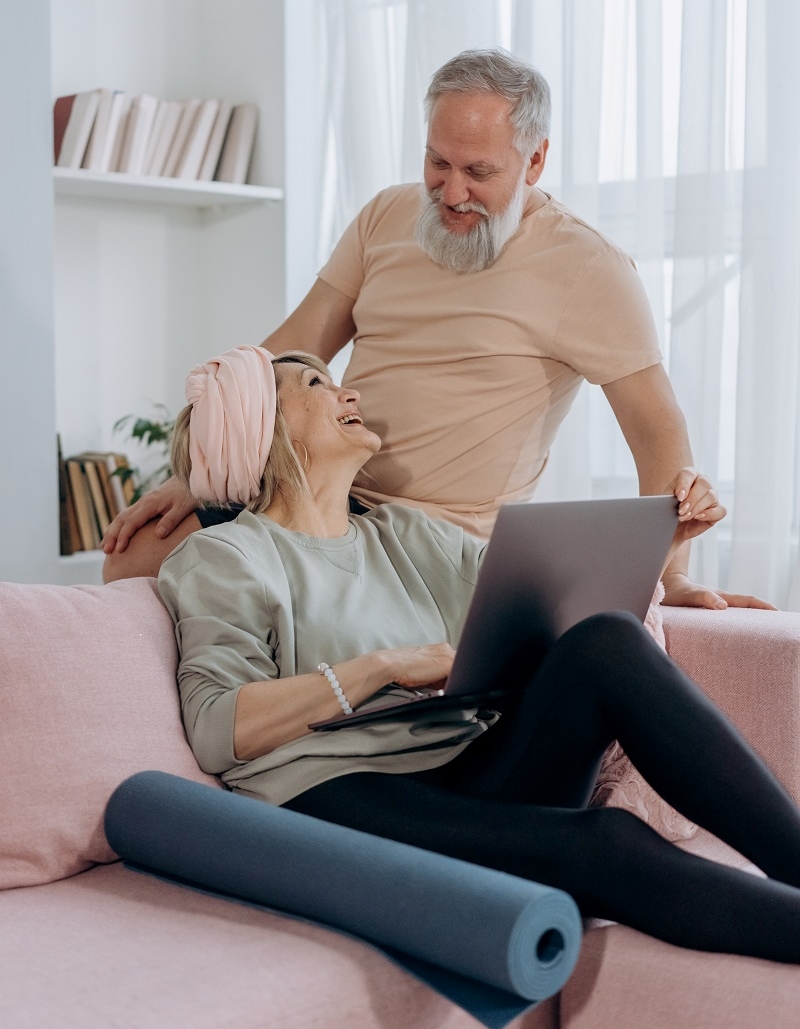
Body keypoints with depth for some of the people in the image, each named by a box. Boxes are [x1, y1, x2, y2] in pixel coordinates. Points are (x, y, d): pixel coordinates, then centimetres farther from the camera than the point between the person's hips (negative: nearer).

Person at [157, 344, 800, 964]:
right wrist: (383, 667, -10)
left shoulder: (406, 536, 27)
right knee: (602, 844, -30)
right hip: (338, 799, -5)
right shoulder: (223, 556, 8)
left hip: (468, 780, 6)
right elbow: (217, 731, -7)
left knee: (606, 645, -21)